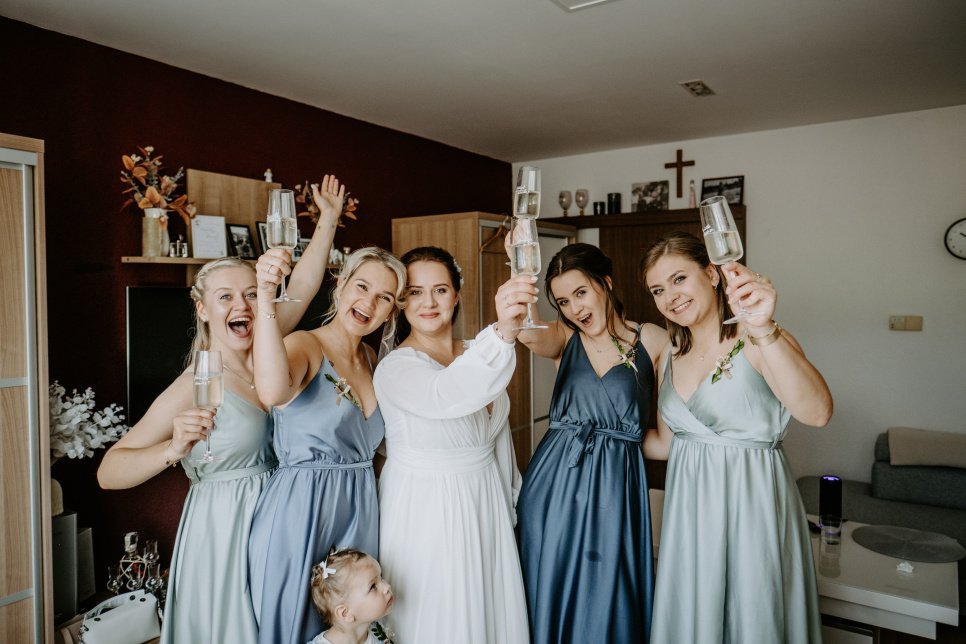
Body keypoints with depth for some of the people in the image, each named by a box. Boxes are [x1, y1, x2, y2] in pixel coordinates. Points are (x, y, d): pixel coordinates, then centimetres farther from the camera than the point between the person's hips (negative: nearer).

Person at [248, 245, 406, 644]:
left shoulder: (370, 358, 8)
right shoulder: (304, 345, -13)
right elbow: (273, 392, -37)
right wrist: (266, 303, -39)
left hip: (360, 508, 7)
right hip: (300, 510, -6)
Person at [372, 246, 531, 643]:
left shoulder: (477, 354, 3)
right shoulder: (395, 368, -17)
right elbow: (446, 397, -41)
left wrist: (511, 502, 16)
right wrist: (503, 331, -54)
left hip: (486, 505, 6)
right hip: (426, 510, -5)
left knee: (493, 608, 18)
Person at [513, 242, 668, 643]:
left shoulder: (653, 341, -1)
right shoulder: (564, 338, 2)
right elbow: (528, 333, -22)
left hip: (617, 488, -1)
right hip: (555, 483, 2)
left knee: (608, 604, 10)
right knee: (550, 596, 13)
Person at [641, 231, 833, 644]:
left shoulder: (758, 343, -12)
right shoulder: (670, 356, 7)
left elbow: (817, 412, -30)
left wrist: (763, 330, -40)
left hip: (751, 504, -5)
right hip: (688, 507, 5)